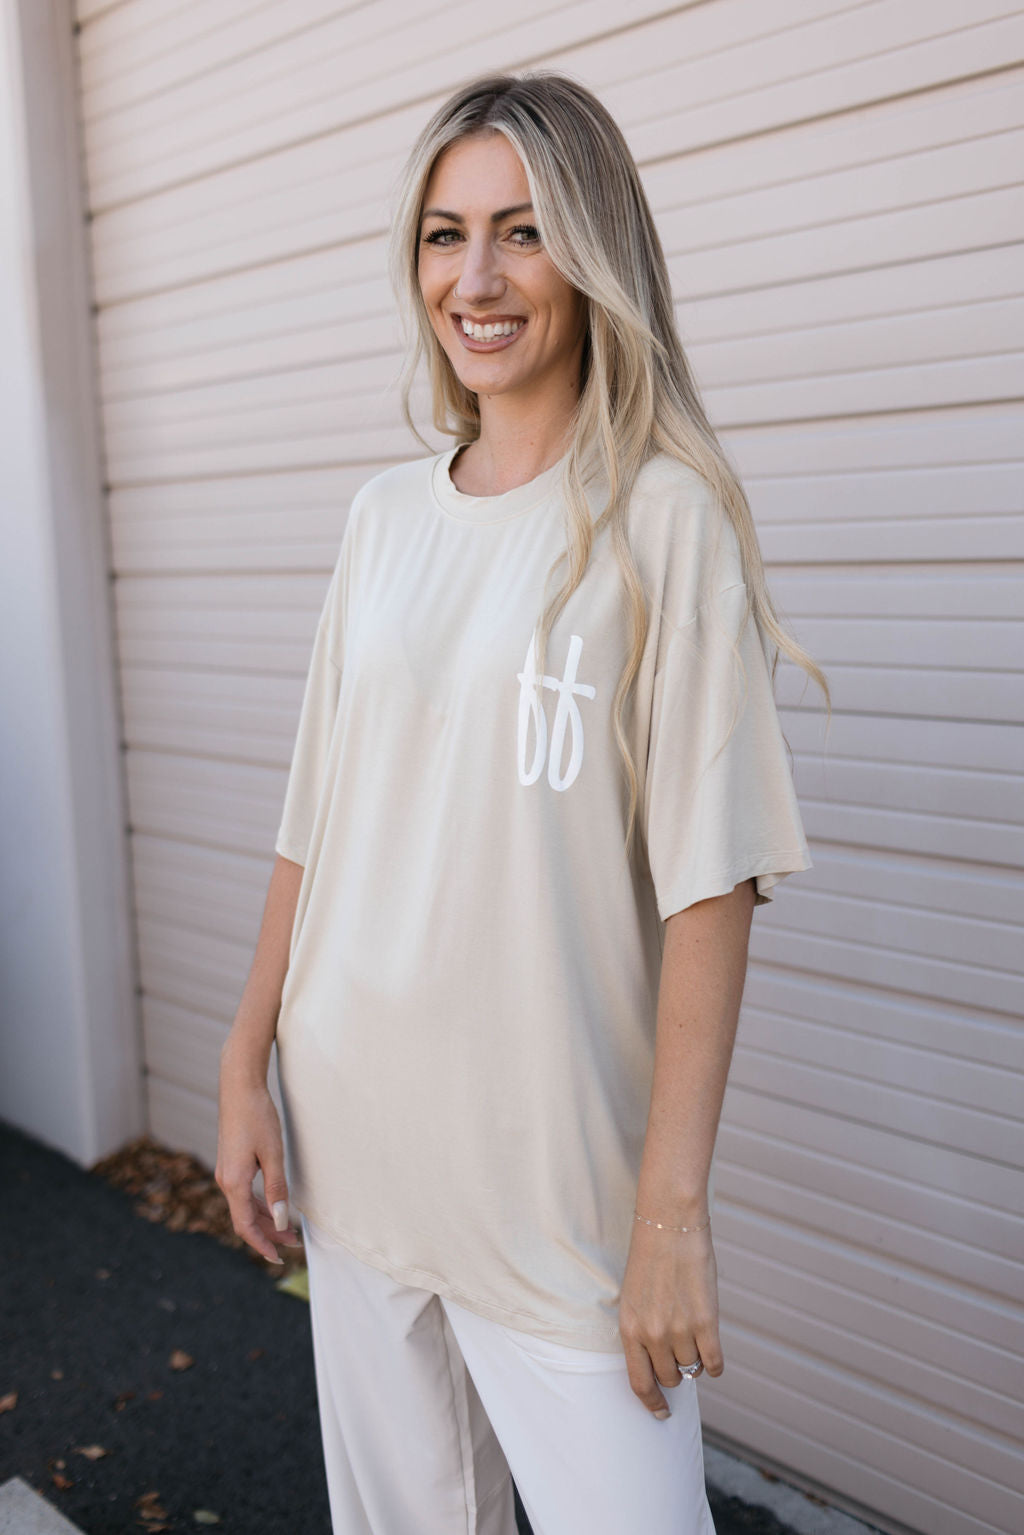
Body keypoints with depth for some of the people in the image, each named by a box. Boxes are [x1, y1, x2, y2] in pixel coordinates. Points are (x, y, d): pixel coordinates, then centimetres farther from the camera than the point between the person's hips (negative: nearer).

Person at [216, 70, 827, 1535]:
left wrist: (676, 1202, -16)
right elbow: (318, 822, 9)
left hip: (559, 1164, -4)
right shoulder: (384, 515, 7)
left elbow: (708, 877, -13)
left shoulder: (663, 516, -9)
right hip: (351, 1135, 5)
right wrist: (245, 1066, 6)